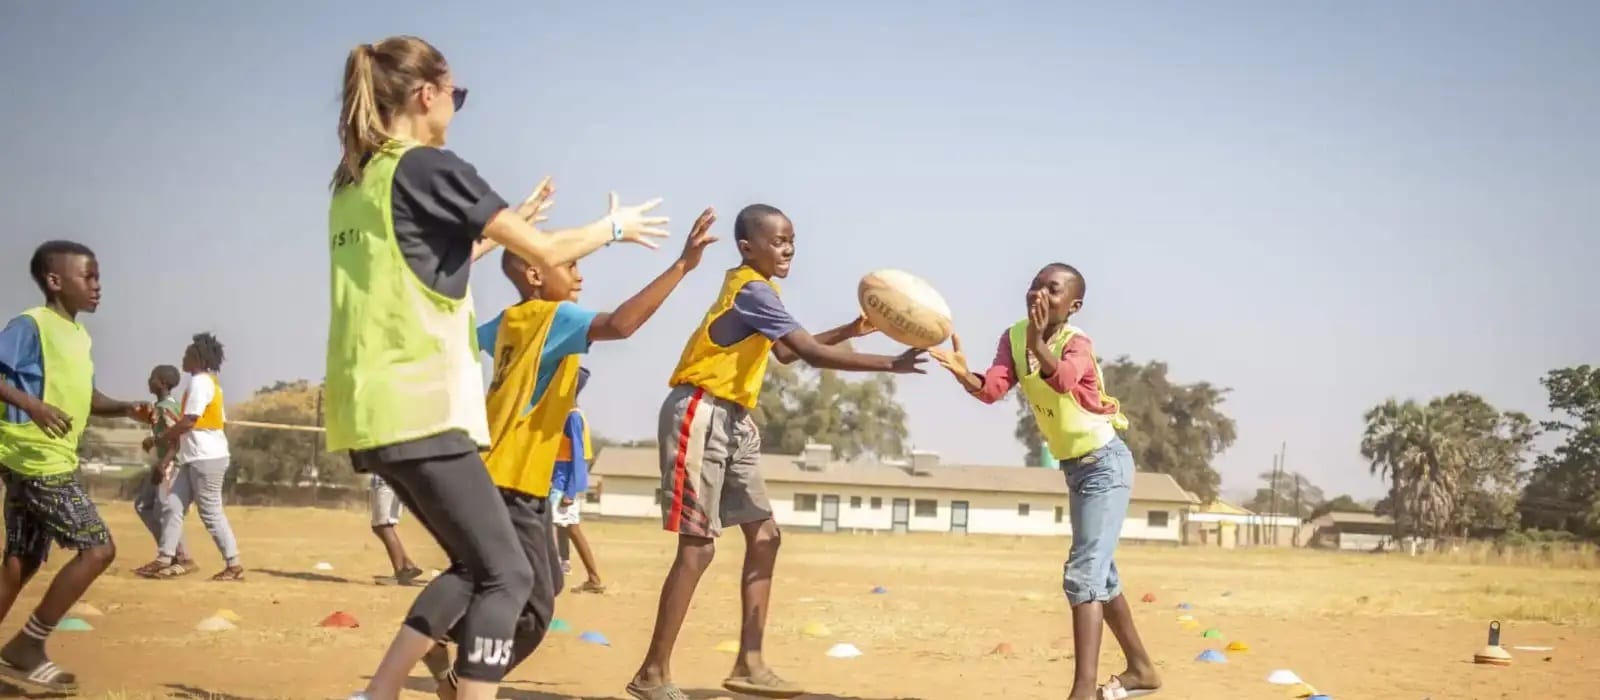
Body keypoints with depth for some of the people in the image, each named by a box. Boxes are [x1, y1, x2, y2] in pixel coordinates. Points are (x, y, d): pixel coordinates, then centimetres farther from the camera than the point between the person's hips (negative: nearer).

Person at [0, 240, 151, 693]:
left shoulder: (80, 335, 15)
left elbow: (84, 397, 25)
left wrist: (126, 409, 8)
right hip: (36, 460, -9)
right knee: (98, 548, -11)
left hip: (52, 462, 9)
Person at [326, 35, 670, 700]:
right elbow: (546, 251, -5)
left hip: (372, 411, 9)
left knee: (473, 567, 17)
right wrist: (615, 226, 12)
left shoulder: (352, 183, 17)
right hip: (420, 408, -9)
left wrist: (504, 224, 31)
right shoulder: (429, 167, -8)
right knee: (505, 575, -5)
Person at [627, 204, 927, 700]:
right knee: (699, 545, -11)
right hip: (701, 415, -10)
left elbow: (788, 351, 25)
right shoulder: (752, 291, -18)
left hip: (735, 420, 10)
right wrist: (890, 365, -25)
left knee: (763, 535, 7)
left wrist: (851, 330, 15)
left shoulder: (756, 288, 12)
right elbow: (813, 354, -25)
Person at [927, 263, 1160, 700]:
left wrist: (1038, 342, -65)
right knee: (1099, 573, 19)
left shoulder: (1076, 343, -23)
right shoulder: (1014, 337, -3)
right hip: (1074, 466, 9)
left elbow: (1063, 379, -47)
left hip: (1105, 464, -9)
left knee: (1083, 573, -20)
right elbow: (992, 390, -17)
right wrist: (964, 374, -38)